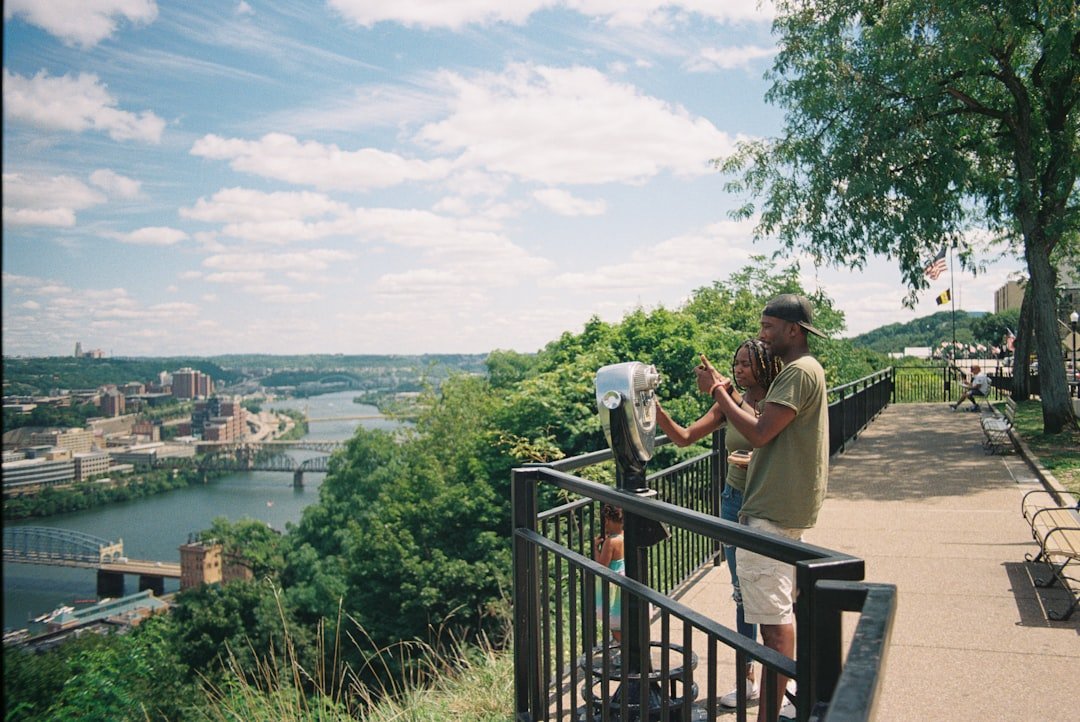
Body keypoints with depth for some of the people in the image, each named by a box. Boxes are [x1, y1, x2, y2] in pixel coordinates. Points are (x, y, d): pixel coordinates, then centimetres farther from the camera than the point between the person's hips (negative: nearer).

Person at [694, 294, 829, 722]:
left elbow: (759, 433, -22)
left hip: (774, 510, -11)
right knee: (785, 607, 20)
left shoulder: (799, 372, -16)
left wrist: (717, 393, -12)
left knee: (773, 615, -8)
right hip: (787, 505, 11)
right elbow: (769, 429, 16)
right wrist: (728, 393, 8)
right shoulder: (802, 370, 18)